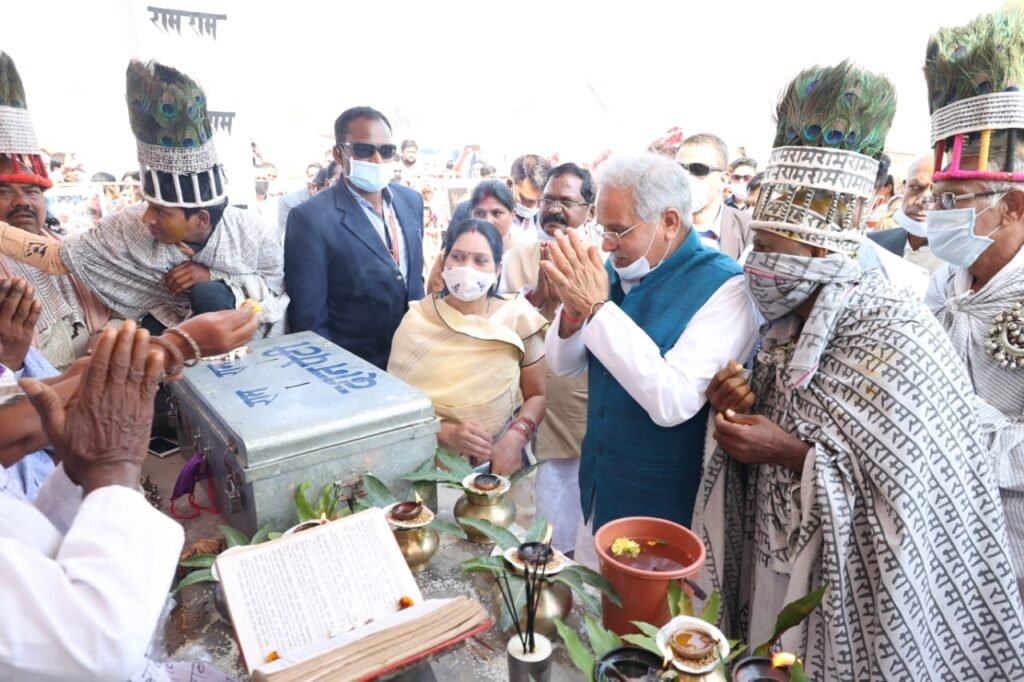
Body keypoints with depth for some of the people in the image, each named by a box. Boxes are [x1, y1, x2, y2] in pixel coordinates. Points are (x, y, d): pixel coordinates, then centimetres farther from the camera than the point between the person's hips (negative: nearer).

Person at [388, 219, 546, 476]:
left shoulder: (518, 317, -1)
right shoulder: (416, 322, -2)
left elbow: (538, 395, 5)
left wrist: (516, 438, -11)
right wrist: (447, 433, -16)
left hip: (503, 463, 1)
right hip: (434, 463, 0)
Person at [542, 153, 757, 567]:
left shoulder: (721, 287, -20)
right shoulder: (617, 269, 0)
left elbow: (673, 403, -31)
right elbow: (565, 366, 4)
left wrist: (598, 307, -30)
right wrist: (572, 310, -17)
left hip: (665, 513, -6)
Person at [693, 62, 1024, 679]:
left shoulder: (896, 339, -22)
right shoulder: (791, 325, 0)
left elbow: (917, 503, -23)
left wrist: (792, 455, -25)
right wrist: (743, 410, -9)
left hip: (850, 591, -6)